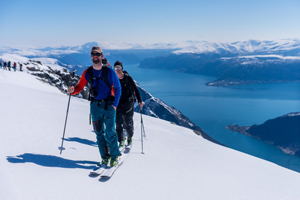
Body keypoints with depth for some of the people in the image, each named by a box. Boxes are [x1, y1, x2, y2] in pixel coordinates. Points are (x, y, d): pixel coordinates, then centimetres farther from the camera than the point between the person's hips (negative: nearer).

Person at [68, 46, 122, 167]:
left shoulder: (109, 72, -5)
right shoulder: (87, 73, 4)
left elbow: (118, 88, 0)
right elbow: (80, 87, 7)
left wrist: (115, 104, -7)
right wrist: (73, 90, -16)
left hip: (109, 105, -3)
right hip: (95, 106, 3)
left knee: (110, 132, -5)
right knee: (99, 133, 6)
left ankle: (114, 156, 12)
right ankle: (105, 157, 18)